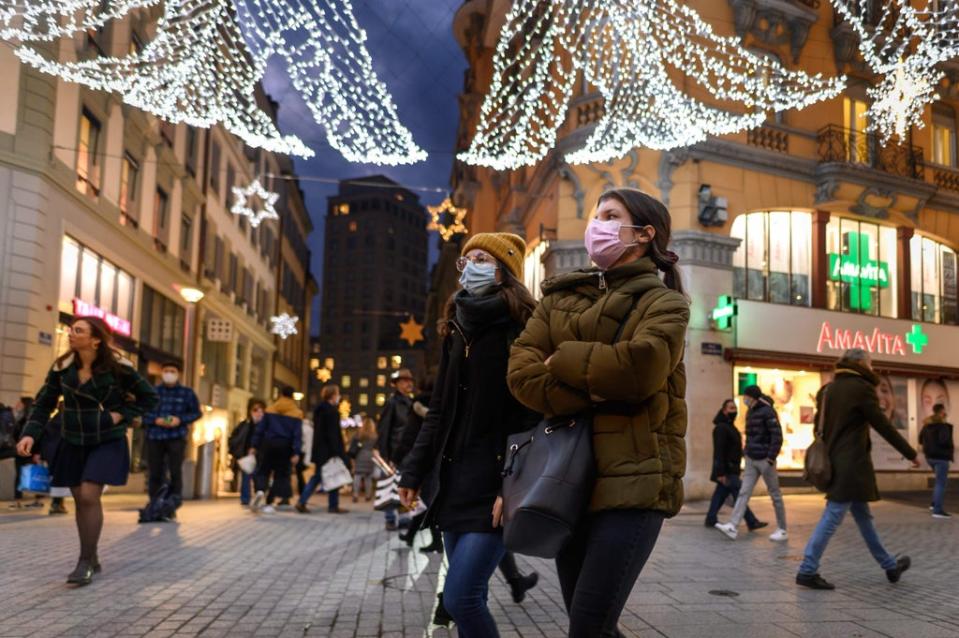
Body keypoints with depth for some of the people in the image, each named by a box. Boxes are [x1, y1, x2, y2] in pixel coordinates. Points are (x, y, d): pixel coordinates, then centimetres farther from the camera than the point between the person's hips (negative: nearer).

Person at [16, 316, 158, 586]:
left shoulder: (117, 367, -14)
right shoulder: (62, 367, -5)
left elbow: (150, 397, -5)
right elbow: (44, 404, 0)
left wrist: (121, 415, -15)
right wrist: (30, 434, -15)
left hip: (107, 442, -4)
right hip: (73, 443, 4)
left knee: (89, 496, -15)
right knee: (80, 500, 9)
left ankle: (85, 562, -5)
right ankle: (92, 559, 23)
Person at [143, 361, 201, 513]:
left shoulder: (187, 393, 6)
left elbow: (196, 413, 8)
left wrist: (180, 419, -9)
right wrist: (155, 420, -12)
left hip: (177, 437, -1)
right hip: (154, 437, 1)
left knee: (175, 471, -7)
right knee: (154, 473, 3)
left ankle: (173, 505, 1)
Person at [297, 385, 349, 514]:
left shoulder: (319, 409, 14)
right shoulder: (331, 410, -14)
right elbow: (333, 433, -19)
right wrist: (336, 451, -20)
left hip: (319, 450, 9)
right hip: (329, 450, -9)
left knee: (317, 477, 12)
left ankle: (302, 502, 4)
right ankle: (333, 506, 8)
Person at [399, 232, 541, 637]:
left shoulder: (524, 328, -7)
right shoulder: (457, 330, 14)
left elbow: (533, 413, -15)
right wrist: (414, 472, 13)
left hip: (496, 481, -7)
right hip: (453, 478, 7)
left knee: (459, 597, -12)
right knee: (470, 597, 10)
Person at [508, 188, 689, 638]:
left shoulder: (663, 302, 2)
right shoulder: (560, 296, 15)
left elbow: (640, 367, -19)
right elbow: (520, 370, 1)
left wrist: (561, 362, -7)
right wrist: (586, 394, -15)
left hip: (633, 477, -5)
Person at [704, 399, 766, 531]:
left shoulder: (730, 426, 16)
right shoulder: (721, 428, -15)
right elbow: (718, 451, -21)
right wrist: (720, 473, -24)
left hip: (731, 469, 10)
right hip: (726, 471, -10)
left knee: (721, 494, 11)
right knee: (739, 494, -6)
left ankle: (710, 520, 16)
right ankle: (752, 522, -1)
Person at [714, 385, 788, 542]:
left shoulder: (767, 412, -11)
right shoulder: (750, 412, 13)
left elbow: (777, 436, -16)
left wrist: (771, 458, -18)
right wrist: (747, 452, 13)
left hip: (764, 460, -7)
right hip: (751, 460, 7)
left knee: (775, 495, 4)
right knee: (744, 492, -1)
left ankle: (782, 530, 14)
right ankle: (732, 526, -7)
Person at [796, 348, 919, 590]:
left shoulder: (828, 389, 13)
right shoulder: (861, 388, -11)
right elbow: (884, 426, -9)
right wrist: (911, 454, 1)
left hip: (836, 462, 9)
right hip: (851, 465, -9)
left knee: (863, 516, 18)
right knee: (832, 518, -6)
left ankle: (889, 565, 31)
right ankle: (807, 571, -4)